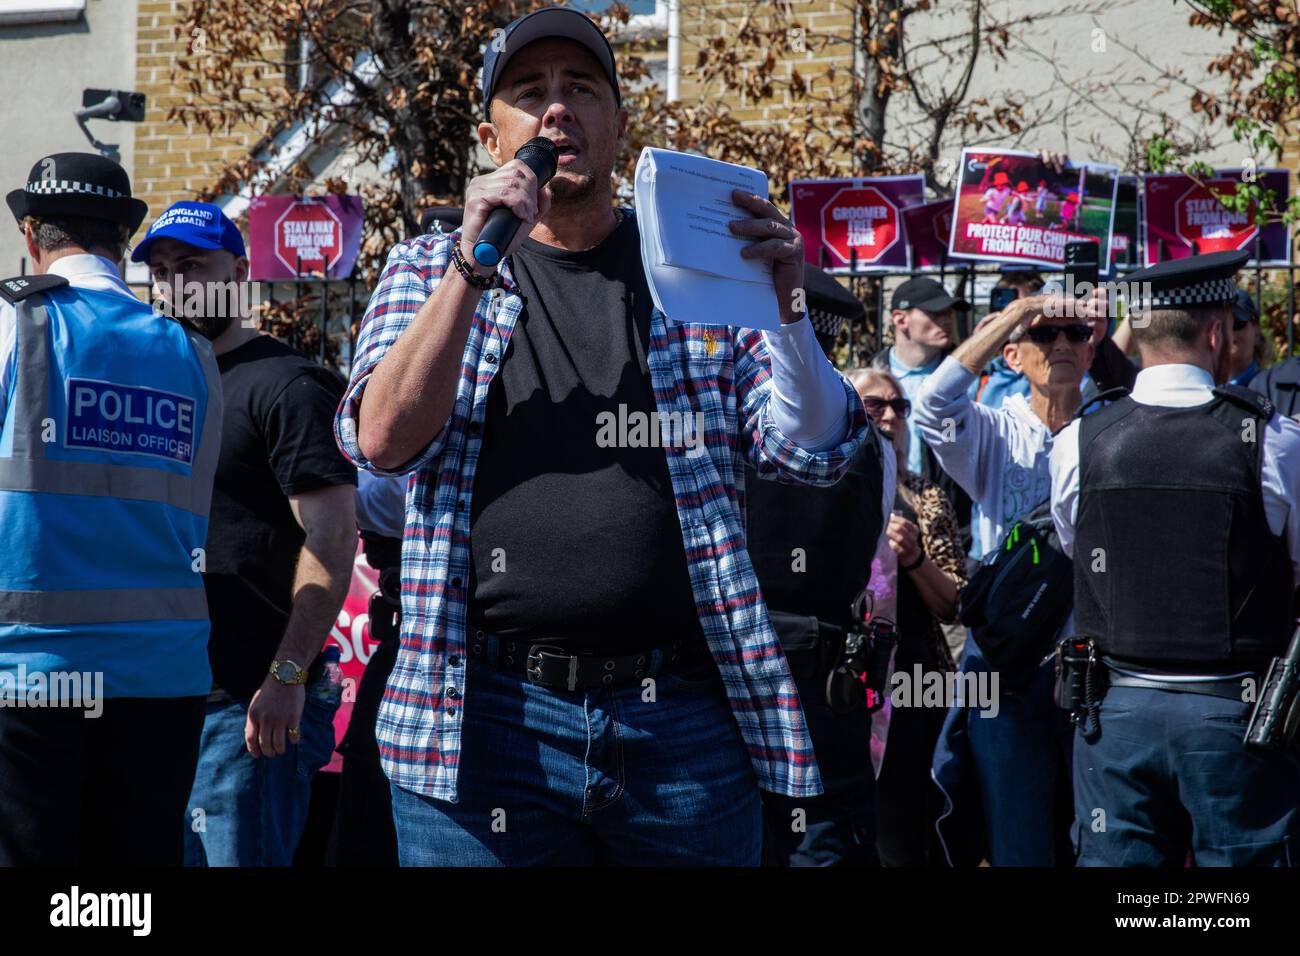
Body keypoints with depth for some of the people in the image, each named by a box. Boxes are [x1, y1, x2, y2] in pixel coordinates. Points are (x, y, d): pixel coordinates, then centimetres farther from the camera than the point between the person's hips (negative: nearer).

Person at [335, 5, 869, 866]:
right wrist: (474, 262, -12)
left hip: (682, 717, 1)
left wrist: (789, 301, -13)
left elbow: (813, 455, 4)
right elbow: (383, 439, -5)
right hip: (485, 715, 0)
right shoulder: (430, 272, 11)